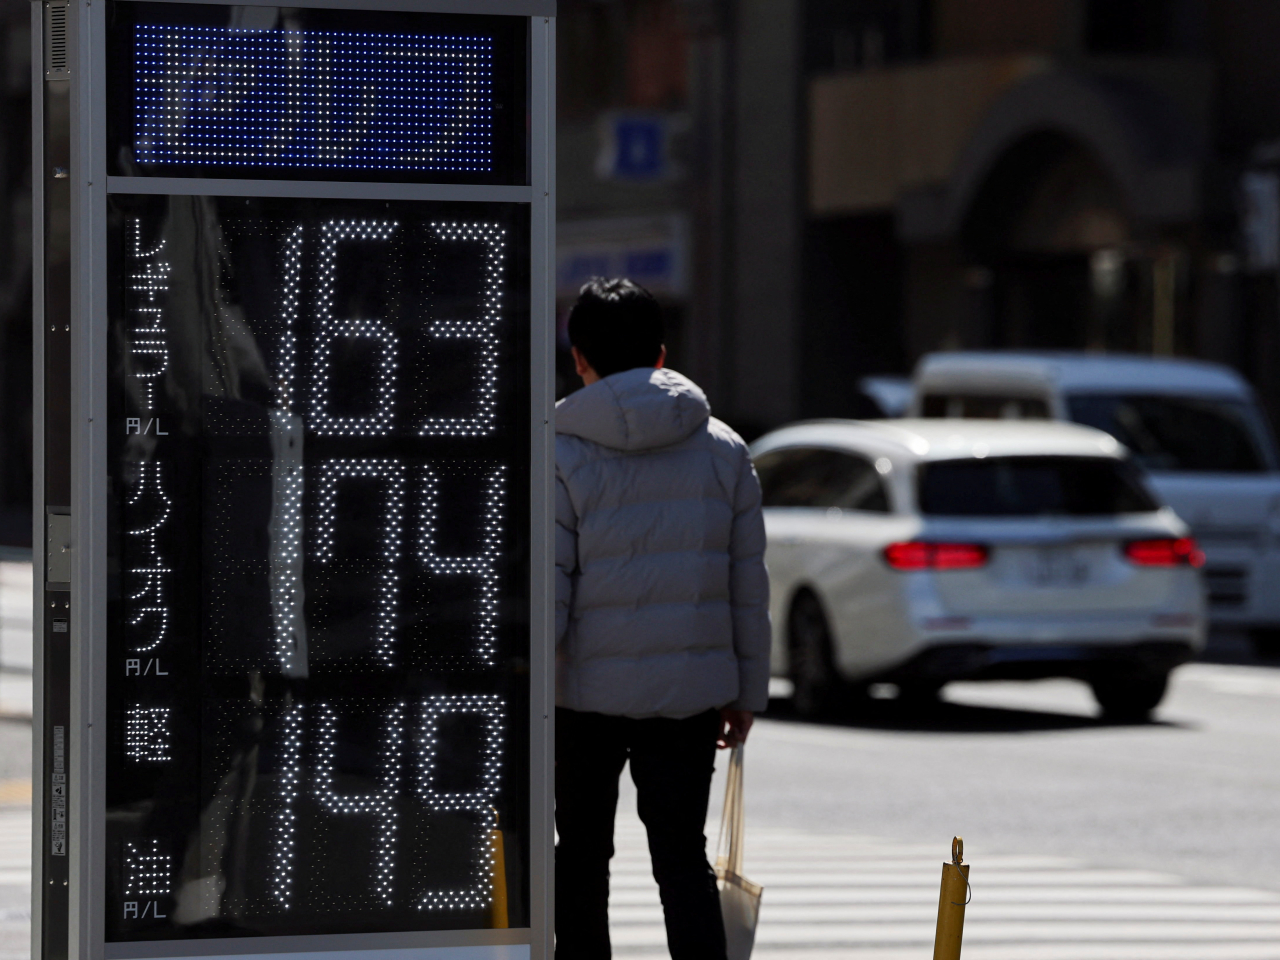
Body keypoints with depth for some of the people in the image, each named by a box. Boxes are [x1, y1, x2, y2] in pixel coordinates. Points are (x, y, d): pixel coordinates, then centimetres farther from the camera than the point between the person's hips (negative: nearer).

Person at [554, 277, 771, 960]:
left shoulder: (560, 456, -9)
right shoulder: (724, 450, 3)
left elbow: (547, 594, -12)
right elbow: (748, 584, 6)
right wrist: (747, 691, 14)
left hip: (588, 694, -2)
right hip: (691, 689, 2)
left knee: (581, 854, 13)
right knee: (682, 855, 5)